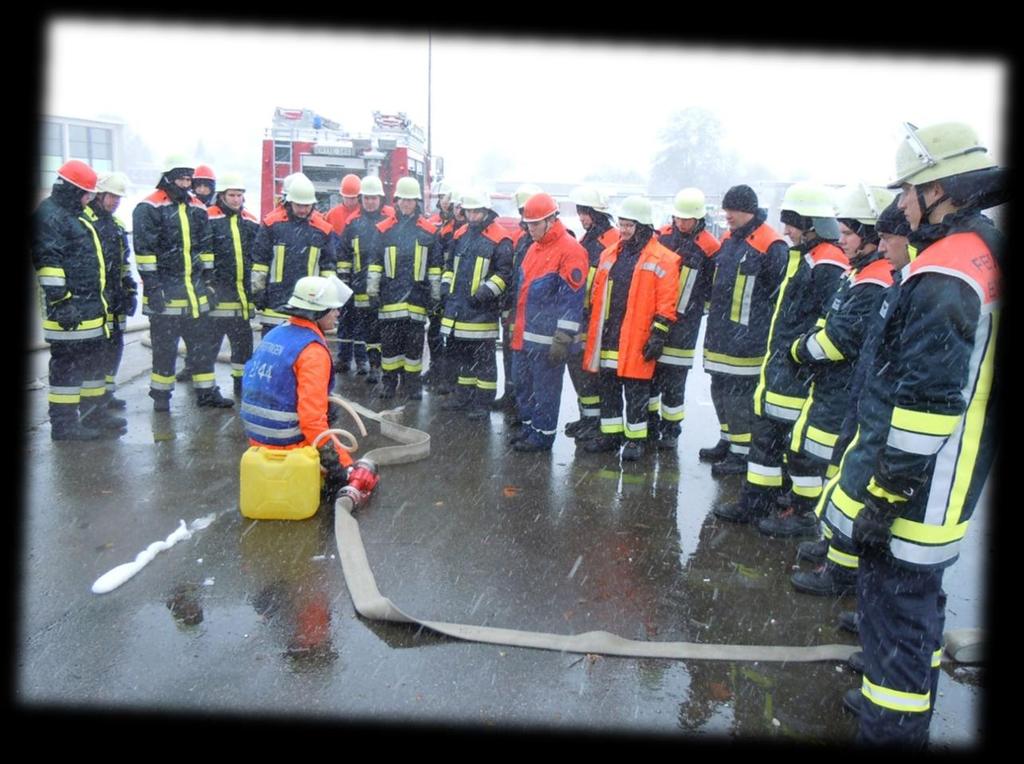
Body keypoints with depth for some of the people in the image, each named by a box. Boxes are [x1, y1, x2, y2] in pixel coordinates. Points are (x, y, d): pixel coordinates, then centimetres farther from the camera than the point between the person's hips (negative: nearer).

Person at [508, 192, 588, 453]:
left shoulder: (570, 251, -14)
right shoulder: (534, 247, 15)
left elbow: (572, 299, -17)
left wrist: (562, 340, -19)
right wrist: (516, 328, 23)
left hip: (546, 339, -9)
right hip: (523, 334, 9)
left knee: (545, 388, 1)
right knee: (522, 383, 16)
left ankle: (542, 434, 14)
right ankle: (527, 426, 31)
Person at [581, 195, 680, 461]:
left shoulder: (661, 259, -5)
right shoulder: (609, 254, 13)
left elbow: (666, 302, -9)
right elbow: (597, 293, 18)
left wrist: (658, 334, -13)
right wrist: (594, 329, 16)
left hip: (636, 339, -6)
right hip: (607, 336, 6)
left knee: (636, 391, 3)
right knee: (607, 387, 13)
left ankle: (636, 438, 15)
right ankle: (610, 433, 25)